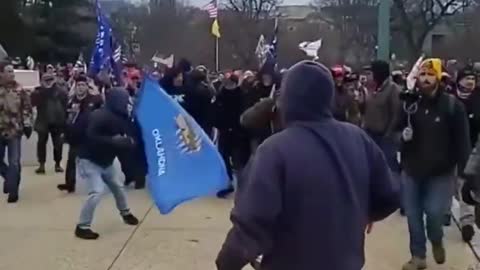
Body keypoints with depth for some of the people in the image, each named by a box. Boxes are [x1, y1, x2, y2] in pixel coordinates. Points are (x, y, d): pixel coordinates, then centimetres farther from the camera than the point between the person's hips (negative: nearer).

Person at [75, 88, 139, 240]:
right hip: (89, 160, -9)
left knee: (116, 186, 22)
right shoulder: (100, 117, -28)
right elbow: (91, 137, -38)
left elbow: (128, 140, -1)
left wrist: (127, 141, -24)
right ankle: (82, 227, -10)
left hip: (105, 161, 9)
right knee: (97, 191, -21)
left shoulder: (121, 119, -1)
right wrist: (113, 140, -37)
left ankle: (125, 213, 47)